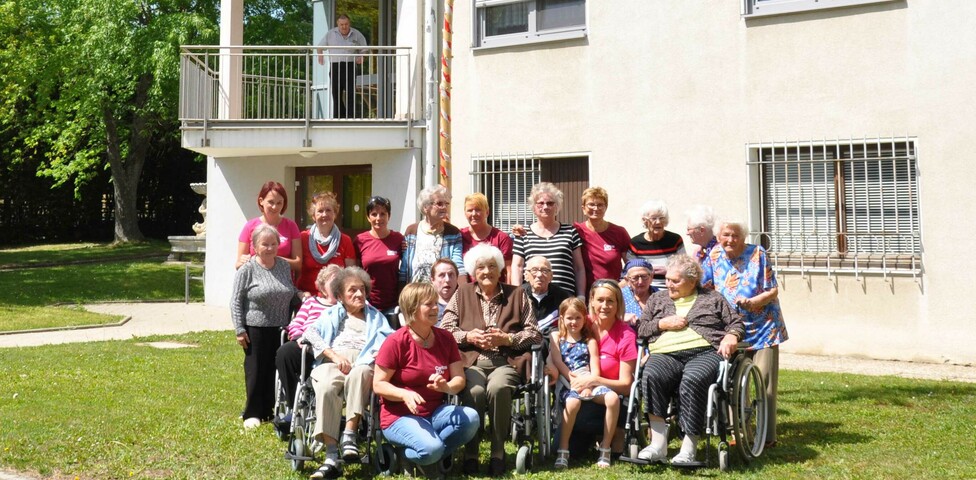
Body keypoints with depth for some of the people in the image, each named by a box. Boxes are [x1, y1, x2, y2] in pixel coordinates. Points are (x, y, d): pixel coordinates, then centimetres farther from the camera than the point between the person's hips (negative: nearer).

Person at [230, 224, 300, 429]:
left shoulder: (284, 266, 8)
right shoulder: (247, 269, -8)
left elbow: (291, 295, 21)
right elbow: (236, 301, -7)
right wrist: (240, 330, -10)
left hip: (280, 329, 4)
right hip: (256, 329, -4)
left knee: (276, 371, 7)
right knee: (256, 371, 1)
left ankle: (270, 410, 18)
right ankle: (252, 413, 10)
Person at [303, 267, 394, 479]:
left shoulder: (376, 317, 33)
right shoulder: (332, 314, 31)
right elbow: (310, 332, 11)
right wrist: (333, 355, -6)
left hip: (363, 364, 0)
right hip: (331, 363, 0)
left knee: (358, 374, -40)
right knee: (327, 386, -38)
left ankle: (349, 435, -42)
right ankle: (331, 457, -45)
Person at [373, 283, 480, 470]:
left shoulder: (445, 339, 5)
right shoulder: (396, 342, -11)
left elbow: (459, 379, 3)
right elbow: (378, 385, -9)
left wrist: (446, 387, -22)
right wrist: (405, 394, -28)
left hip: (436, 412, 6)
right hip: (401, 416, -5)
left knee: (470, 418, -25)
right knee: (431, 448, -33)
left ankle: (434, 455, -4)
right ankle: (404, 455, 2)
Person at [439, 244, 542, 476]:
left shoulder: (517, 294, 16)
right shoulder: (462, 294, 18)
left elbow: (535, 334, 8)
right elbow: (444, 330, 11)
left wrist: (506, 339, -8)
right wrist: (468, 336, -7)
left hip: (506, 361, 0)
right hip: (471, 361, 0)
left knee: (497, 388, -36)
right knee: (474, 391, -34)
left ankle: (498, 452, -21)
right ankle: (470, 453, -20)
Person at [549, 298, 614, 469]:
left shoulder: (590, 341, 18)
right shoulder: (556, 337, 15)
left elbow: (595, 368, 5)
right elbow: (558, 363, 1)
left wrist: (589, 386, -15)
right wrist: (575, 380, -12)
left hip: (589, 383, 2)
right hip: (568, 384, -2)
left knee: (613, 397, -29)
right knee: (572, 402, -38)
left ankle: (605, 448, -21)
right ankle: (563, 451, -27)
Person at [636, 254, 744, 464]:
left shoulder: (712, 298, 24)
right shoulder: (657, 299, 28)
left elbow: (736, 322, 19)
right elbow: (639, 329, 20)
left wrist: (731, 336, -2)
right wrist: (663, 324, 4)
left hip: (704, 352, -2)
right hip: (665, 354, 2)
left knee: (693, 380, -38)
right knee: (651, 376, -35)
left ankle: (689, 447, -34)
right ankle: (658, 443, -33)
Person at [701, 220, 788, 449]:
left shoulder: (757, 254, -7)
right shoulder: (715, 255, 3)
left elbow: (773, 291, -7)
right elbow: (704, 287, 12)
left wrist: (752, 302, -23)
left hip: (763, 328, -3)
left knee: (764, 383, -4)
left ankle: (767, 436, 1)